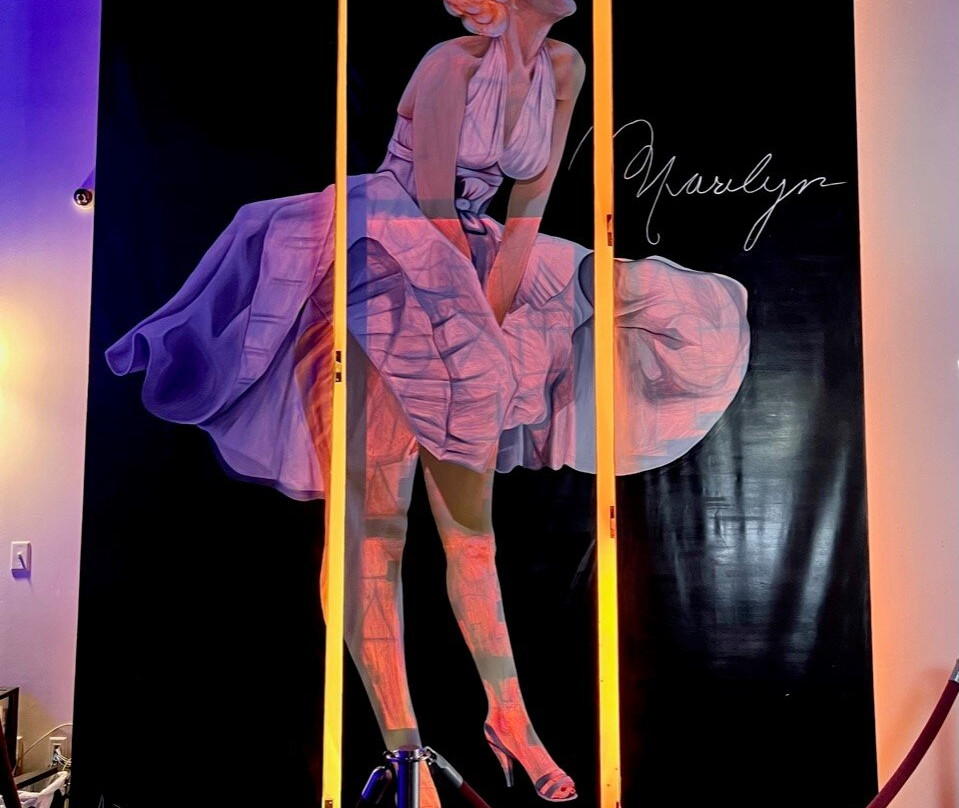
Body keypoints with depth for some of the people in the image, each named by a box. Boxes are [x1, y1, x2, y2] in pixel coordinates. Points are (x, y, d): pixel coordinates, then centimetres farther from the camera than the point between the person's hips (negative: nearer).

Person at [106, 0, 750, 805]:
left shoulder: (563, 68, 5)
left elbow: (528, 207, 2)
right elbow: (436, 216, -16)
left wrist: (492, 317, -6)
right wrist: (466, 324, -8)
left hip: (464, 273, 7)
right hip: (378, 272, -7)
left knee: (472, 524, 8)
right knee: (375, 529, -5)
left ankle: (510, 720, 20)